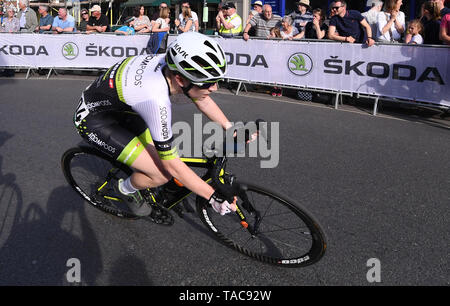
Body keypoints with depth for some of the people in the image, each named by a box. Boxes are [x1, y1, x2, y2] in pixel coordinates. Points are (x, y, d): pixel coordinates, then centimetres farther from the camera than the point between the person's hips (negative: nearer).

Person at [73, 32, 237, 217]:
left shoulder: (174, 65, -17)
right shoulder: (157, 99, -39)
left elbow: (202, 100, 4)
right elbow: (171, 165, -30)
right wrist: (215, 197, -25)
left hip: (116, 105, 8)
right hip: (92, 120, -7)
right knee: (162, 174, -14)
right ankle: (126, 189, 15)